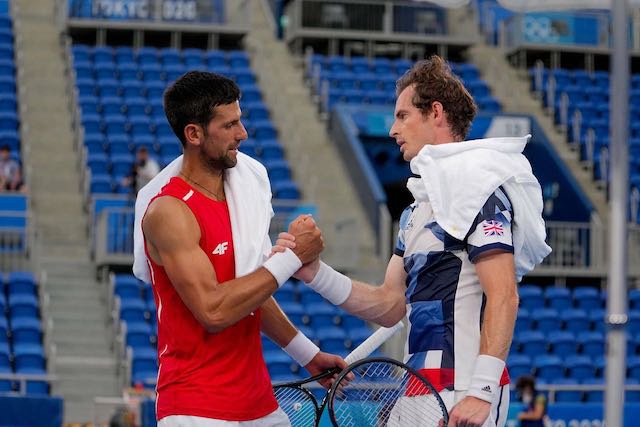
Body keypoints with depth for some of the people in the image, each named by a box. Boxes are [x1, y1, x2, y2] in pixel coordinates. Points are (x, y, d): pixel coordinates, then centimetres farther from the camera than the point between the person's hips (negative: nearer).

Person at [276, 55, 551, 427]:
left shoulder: (476, 182, -9)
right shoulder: (424, 198, 21)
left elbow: (503, 297, -18)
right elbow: (390, 306, 18)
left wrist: (481, 391, -25)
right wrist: (315, 274, 5)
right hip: (425, 390, 9)